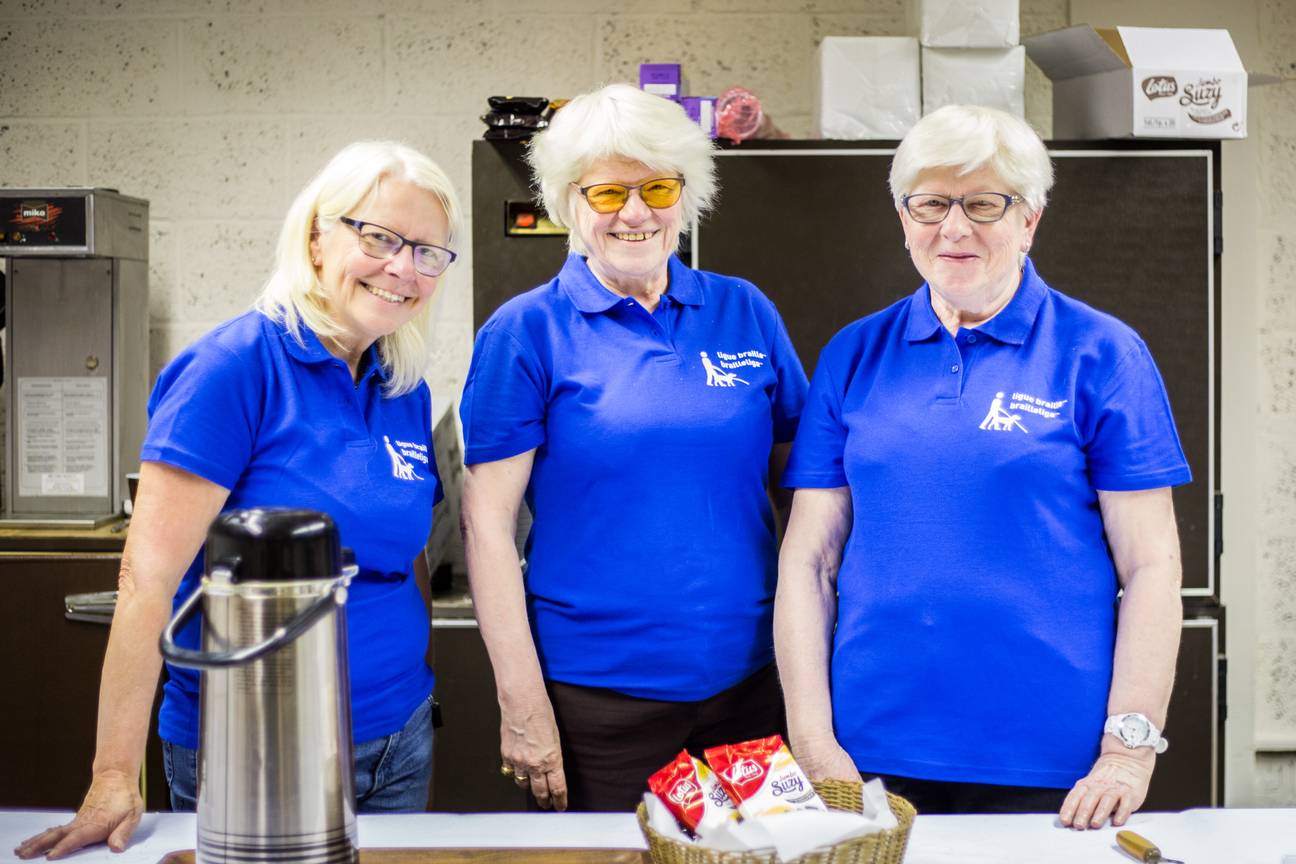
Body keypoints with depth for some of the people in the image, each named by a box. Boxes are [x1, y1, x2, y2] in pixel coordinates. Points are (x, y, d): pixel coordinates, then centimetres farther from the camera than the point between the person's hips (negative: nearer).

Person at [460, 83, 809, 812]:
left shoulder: (746, 313, 5)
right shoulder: (527, 331, -5)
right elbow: (489, 521, -7)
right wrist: (522, 703, -10)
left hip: (750, 678, 3)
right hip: (597, 693, -3)